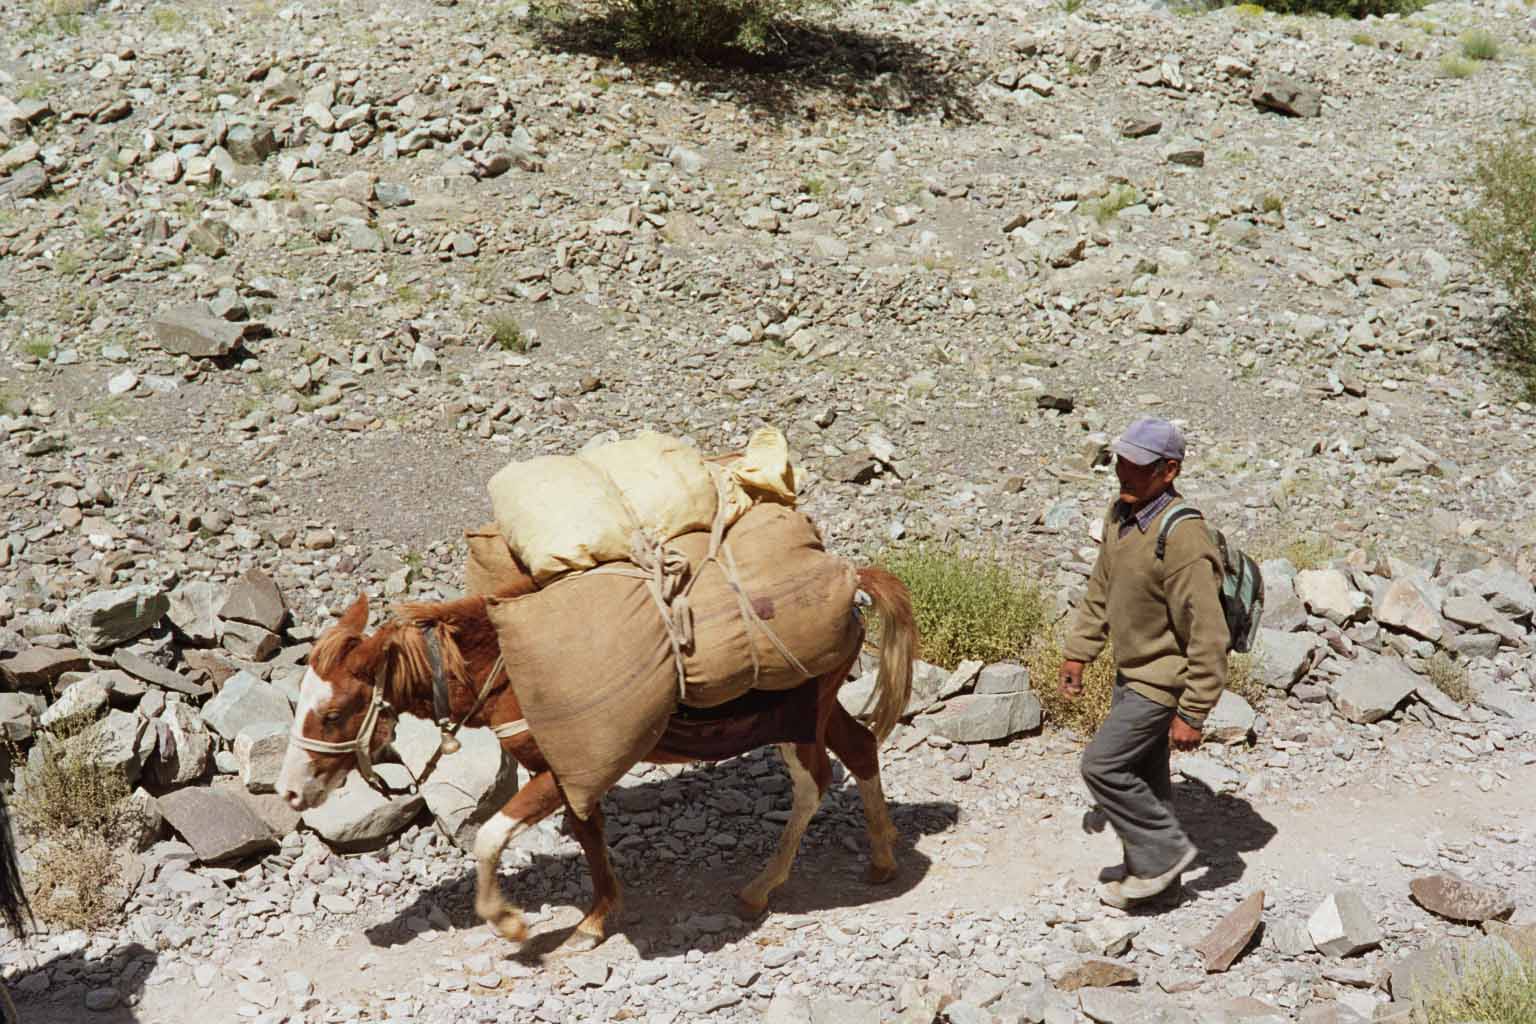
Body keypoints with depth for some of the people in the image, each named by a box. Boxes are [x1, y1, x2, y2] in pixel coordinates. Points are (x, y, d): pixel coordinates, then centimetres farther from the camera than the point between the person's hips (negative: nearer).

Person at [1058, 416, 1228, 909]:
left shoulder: (1182, 540, -30)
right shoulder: (1121, 514, -1)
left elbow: (1207, 636, -27)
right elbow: (1101, 589, 15)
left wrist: (1193, 714, -23)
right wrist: (1078, 650, 18)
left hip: (1163, 681, -9)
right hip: (1131, 672, 9)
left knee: (1102, 765, -7)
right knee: (1142, 775, 19)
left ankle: (1164, 851, 10)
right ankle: (1151, 869, 34)